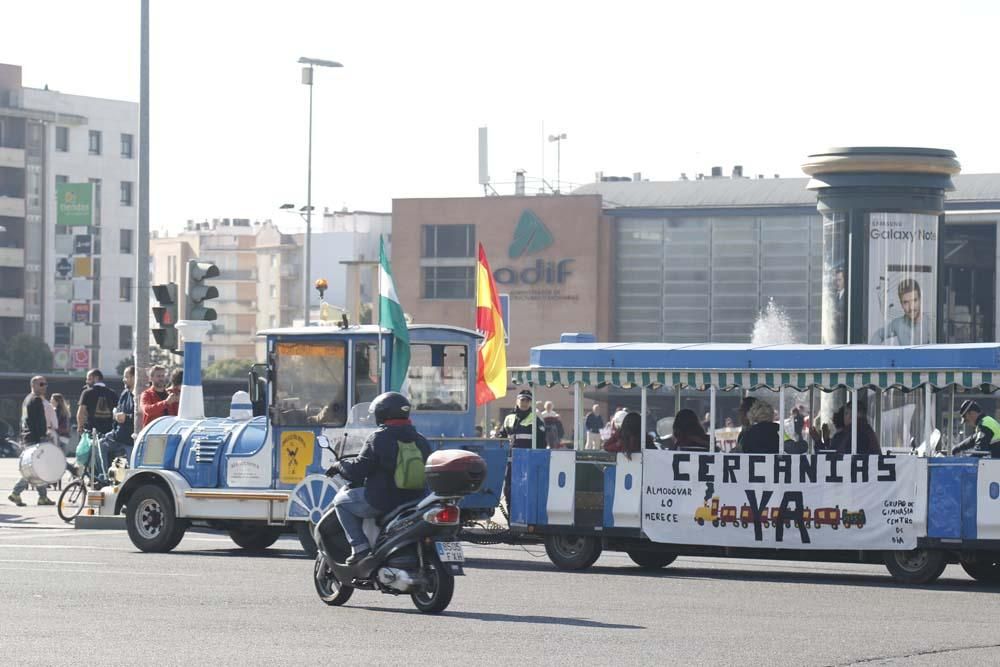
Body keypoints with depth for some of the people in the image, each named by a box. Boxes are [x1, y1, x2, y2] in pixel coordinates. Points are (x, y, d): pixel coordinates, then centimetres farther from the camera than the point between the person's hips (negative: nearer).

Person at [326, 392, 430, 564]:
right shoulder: (419, 440, 9)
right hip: (415, 501, 7)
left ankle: (359, 547, 0)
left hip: (382, 501, -7)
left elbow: (357, 471, -11)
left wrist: (339, 466, 9)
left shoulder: (379, 438, -11)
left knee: (342, 500, 12)